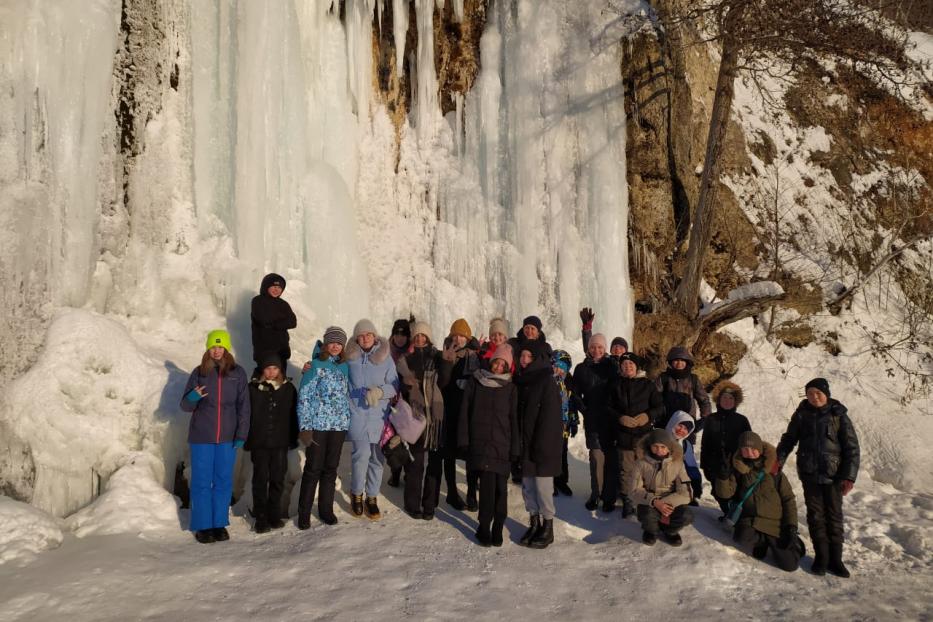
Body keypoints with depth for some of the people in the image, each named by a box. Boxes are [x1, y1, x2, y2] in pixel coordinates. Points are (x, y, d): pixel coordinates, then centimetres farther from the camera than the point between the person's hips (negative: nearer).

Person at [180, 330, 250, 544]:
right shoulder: (199, 373, 1)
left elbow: (243, 406, 3)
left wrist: (241, 435, -3)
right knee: (201, 482, 5)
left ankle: (219, 523, 21)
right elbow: (185, 406, 4)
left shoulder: (238, 373, 0)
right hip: (201, 437, 0)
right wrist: (193, 397, -19)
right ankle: (202, 526, 15)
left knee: (224, 481, 8)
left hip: (227, 437, 0)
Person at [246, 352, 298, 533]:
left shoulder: (288, 388, 3)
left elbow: (293, 415, 7)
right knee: (260, 480, 3)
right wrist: (247, 440, -2)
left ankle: (274, 515, 20)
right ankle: (261, 518, 11)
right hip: (259, 443, -1)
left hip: (280, 443, 1)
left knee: (278, 479, 7)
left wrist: (293, 439, 5)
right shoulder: (254, 388, -1)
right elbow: (246, 415, 1)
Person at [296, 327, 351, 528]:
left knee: (331, 468, 11)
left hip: (339, 425, 4)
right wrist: (304, 427, -12)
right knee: (313, 469, -1)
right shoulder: (315, 365, -6)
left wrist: (349, 420, 11)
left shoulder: (345, 366, 9)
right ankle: (304, 513, 10)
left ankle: (326, 509, 22)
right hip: (317, 425, -4)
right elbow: (304, 397, -7)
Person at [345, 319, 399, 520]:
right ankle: (356, 494, 13)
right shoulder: (350, 357, 4)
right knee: (361, 454, -10)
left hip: (379, 415, 1)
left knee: (377, 458, 5)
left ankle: (372, 498, 21)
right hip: (357, 414, -1)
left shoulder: (386, 358, 2)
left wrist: (380, 391, -16)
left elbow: (394, 386, 3)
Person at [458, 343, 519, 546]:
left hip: (501, 443, 1)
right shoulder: (476, 381, 6)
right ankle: (485, 527, -1)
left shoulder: (510, 387, 8)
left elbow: (514, 419, 7)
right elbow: (465, 411, 6)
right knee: (488, 482, -12)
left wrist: (515, 447, 2)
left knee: (500, 485, 0)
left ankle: (497, 527, 14)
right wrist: (464, 440, 0)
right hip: (480, 442, -1)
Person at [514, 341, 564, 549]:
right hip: (524, 443, 6)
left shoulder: (547, 381, -11)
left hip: (543, 444, -6)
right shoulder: (520, 380, 9)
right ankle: (534, 523, 23)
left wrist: (540, 446, -18)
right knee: (528, 485, 11)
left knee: (543, 485, -1)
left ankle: (548, 527, 12)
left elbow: (549, 416, -15)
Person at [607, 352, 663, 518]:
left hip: (644, 433, 0)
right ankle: (627, 502, 10)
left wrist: (648, 416, -12)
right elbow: (608, 407, 7)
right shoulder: (616, 384, 8)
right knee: (625, 469, 1)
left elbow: (660, 406, 6)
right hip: (624, 434, 1)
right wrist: (620, 418, -11)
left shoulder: (647, 384, 5)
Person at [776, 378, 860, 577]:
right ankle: (821, 556, 14)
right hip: (810, 473, 2)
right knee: (815, 515, 6)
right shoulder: (802, 414, 0)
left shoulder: (839, 416, -6)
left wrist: (849, 476, -10)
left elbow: (852, 448, -5)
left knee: (834, 516, 7)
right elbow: (789, 439, 11)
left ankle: (835, 559, 15)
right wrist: (779, 459, -2)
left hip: (833, 474, -1)